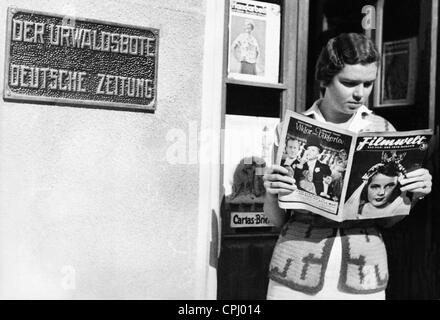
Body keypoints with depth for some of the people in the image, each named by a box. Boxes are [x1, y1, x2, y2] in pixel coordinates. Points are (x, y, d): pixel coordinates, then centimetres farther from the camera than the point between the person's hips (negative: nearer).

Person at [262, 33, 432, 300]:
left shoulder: (383, 131, 0)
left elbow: (386, 220, 7)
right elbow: (277, 219, 2)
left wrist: (414, 194, -10)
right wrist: (272, 193, -18)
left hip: (363, 279, 2)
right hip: (297, 277, -1)